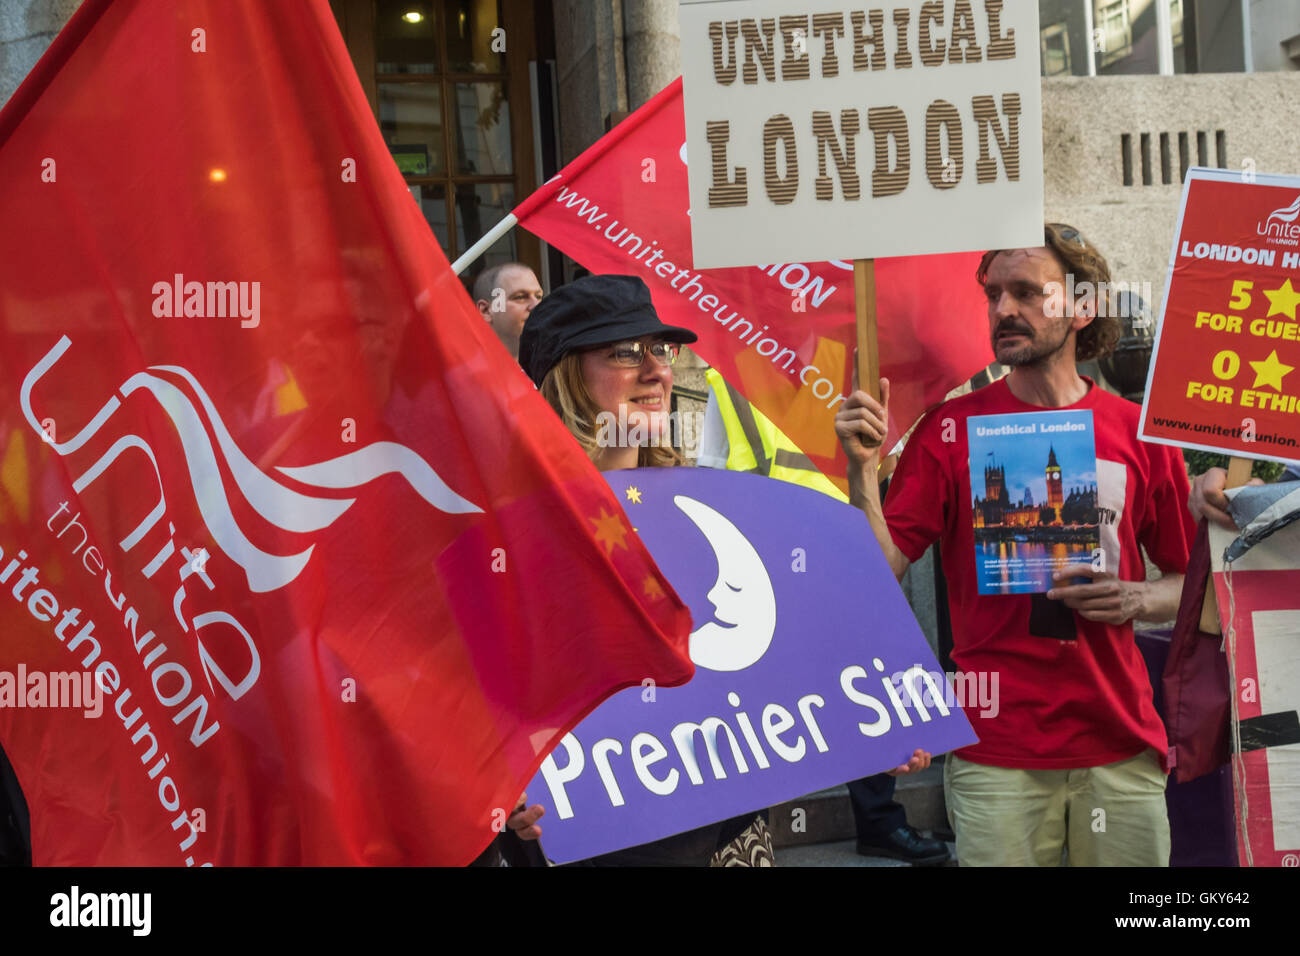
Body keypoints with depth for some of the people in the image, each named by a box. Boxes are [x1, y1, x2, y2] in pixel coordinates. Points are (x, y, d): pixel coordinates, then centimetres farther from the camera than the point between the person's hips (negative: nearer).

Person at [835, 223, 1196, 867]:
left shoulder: (1139, 434, 4)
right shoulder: (951, 430, 1)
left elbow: (1192, 578, 13)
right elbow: (881, 573, -5)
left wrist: (1137, 600, -7)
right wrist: (862, 468, -17)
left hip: (1121, 748, 2)